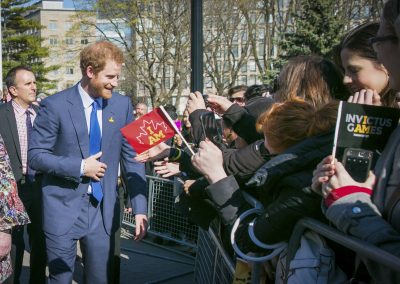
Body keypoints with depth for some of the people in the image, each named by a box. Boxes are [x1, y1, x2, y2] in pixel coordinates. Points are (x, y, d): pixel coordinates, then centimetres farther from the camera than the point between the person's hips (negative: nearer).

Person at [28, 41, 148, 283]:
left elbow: (132, 159, 2)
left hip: (104, 210, 3)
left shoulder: (122, 105, 1)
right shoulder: (56, 106, -9)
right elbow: (36, 156, -7)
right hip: (63, 209, -3)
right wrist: (80, 167, -17)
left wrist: (140, 209, -4)